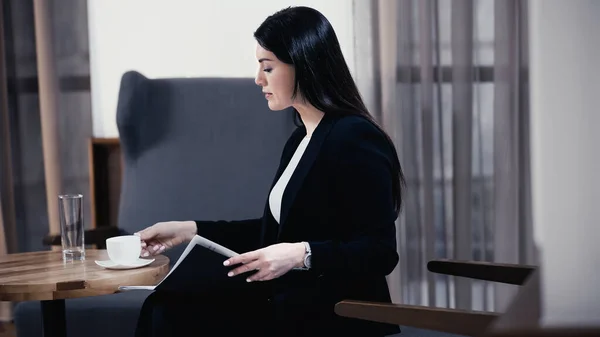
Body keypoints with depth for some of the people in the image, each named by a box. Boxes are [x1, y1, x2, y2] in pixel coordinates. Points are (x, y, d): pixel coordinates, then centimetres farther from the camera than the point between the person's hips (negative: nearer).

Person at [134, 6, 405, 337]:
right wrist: (191, 229, 16)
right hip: (293, 307, 8)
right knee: (169, 309, -10)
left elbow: (381, 251, -17)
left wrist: (302, 254, -27)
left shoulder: (355, 138, -14)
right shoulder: (299, 140, 14)